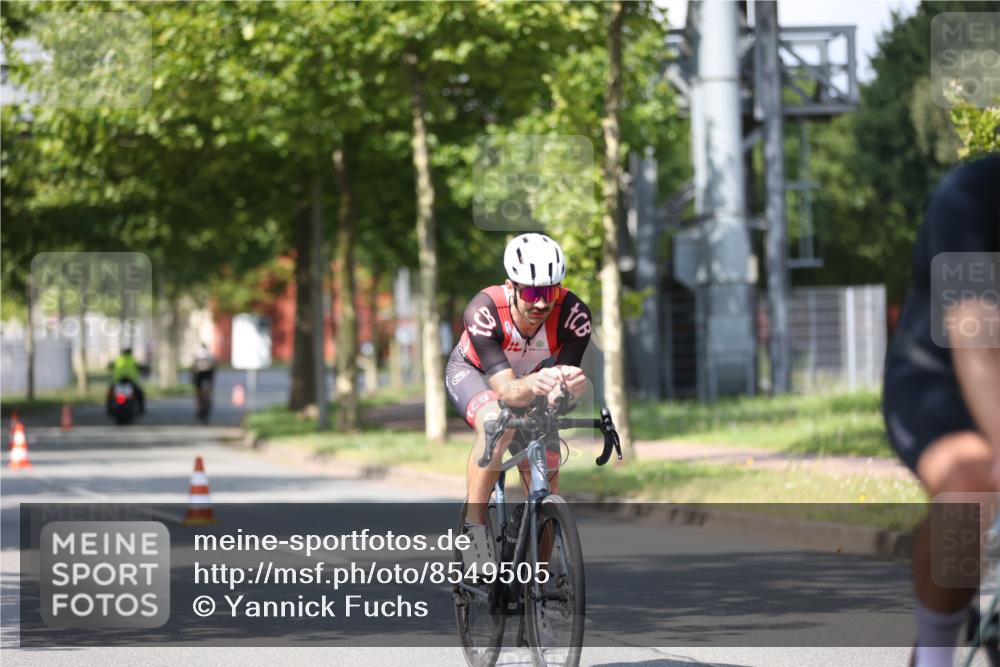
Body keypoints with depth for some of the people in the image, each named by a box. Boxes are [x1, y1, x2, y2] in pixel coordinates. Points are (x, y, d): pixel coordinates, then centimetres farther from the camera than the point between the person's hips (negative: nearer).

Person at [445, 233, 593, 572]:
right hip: (473, 373, -3)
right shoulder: (483, 311, -39)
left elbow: (565, 379, -35)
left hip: (531, 382, 3)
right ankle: (474, 527, -24)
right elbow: (506, 390, -43)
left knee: (546, 487, -3)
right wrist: (531, 386, -66)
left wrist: (569, 386, -60)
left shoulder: (574, 314, -33)